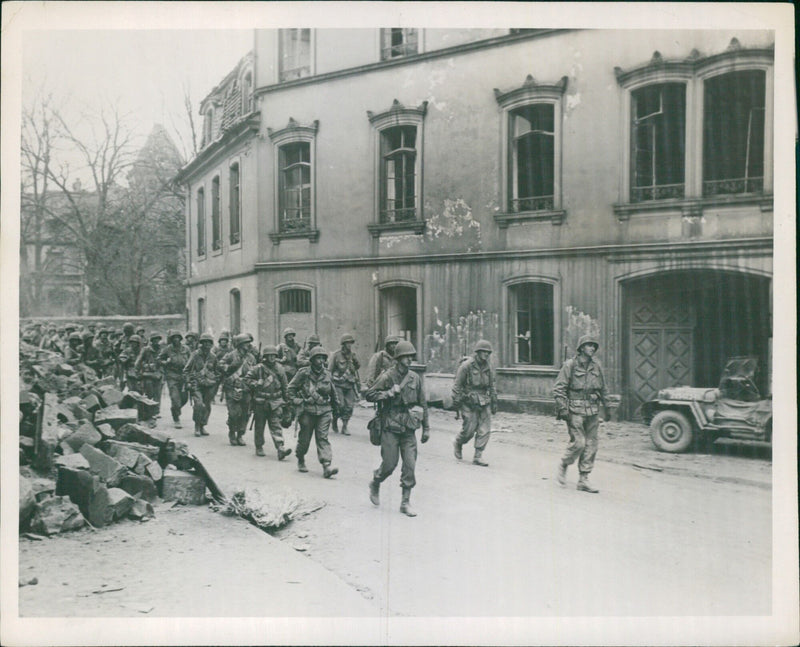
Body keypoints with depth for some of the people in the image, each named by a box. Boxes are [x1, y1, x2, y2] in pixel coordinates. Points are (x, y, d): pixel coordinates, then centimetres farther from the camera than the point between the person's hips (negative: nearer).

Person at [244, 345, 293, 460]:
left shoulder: (279, 369, 4)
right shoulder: (258, 368, -7)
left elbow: (284, 386, 12)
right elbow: (247, 378, -1)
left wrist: (286, 400, 14)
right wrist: (256, 385, -16)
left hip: (275, 402, 2)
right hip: (260, 402, -2)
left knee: (276, 425, -4)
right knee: (260, 426, 9)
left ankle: (280, 448, -13)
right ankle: (259, 448, 22)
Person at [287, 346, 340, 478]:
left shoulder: (326, 374, 7)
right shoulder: (303, 373, -4)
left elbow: (332, 392, 23)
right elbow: (290, 389, 4)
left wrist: (335, 405, 28)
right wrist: (297, 401, -6)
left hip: (324, 411, 2)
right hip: (307, 411, -2)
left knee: (323, 438, -7)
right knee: (304, 438, 7)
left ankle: (326, 467, -14)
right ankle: (301, 461, 32)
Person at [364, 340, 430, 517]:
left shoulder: (415, 378, 6)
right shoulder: (387, 377, -6)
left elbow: (423, 403, 13)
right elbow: (368, 395, -5)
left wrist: (426, 427, 12)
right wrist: (389, 393, -17)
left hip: (409, 428, 4)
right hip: (390, 427, -4)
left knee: (410, 465, 0)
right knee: (389, 464, -1)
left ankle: (405, 502, 10)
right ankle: (375, 484, 30)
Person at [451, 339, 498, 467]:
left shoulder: (488, 366, 9)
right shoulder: (466, 365, -10)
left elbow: (491, 385, 18)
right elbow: (457, 384, -8)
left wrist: (494, 401, 16)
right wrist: (456, 401, -10)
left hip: (483, 402, 6)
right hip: (468, 402, -6)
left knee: (485, 429, -2)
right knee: (469, 429, -3)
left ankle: (478, 456, 6)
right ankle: (457, 443, 28)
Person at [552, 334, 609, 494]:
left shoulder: (597, 366, 11)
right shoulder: (570, 365, -5)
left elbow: (603, 389, 21)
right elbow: (558, 389, -7)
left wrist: (606, 407, 20)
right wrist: (562, 408, -13)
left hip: (592, 411, 6)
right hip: (575, 410, -5)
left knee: (591, 445, 4)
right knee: (578, 442, -11)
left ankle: (583, 480, 12)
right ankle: (563, 465, 16)